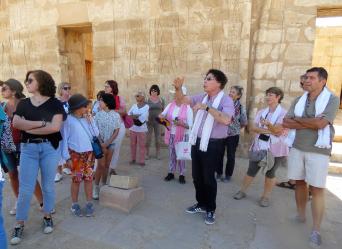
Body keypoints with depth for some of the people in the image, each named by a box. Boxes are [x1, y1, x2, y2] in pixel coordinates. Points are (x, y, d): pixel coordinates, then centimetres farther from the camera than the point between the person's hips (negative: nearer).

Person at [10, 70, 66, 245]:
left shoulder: (54, 103, -2)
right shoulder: (23, 103, 9)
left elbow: (55, 126, -14)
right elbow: (16, 123, -7)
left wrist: (29, 128, -8)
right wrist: (42, 123, -14)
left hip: (50, 148, -2)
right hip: (28, 148, 2)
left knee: (48, 185, 10)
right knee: (25, 188, 5)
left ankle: (47, 217, 29)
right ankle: (19, 224, 20)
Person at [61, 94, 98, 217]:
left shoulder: (88, 118, 4)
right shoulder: (68, 120, -10)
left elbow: (96, 134, 2)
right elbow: (64, 139, -8)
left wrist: (90, 121, -7)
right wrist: (67, 157, -10)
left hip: (89, 153, 4)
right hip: (75, 154, -4)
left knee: (89, 178, 9)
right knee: (76, 179, 5)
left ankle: (89, 203, 21)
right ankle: (75, 204, 23)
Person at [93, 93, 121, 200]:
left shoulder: (116, 115, -3)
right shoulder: (98, 114, -3)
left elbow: (116, 131, -3)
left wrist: (107, 143, -12)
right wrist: (101, 144, -11)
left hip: (111, 143, 1)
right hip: (100, 143, -1)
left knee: (107, 165, 9)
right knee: (101, 165, -6)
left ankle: (104, 185, 21)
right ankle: (96, 187, 6)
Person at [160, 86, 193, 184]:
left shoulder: (188, 108, -10)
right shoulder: (170, 105, 2)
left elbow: (190, 125, -11)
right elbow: (162, 115, 9)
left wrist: (181, 124, -29)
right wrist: (161, 116, -14)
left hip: (182, 135, -4)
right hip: (171, 134, 4)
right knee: (171, 155, 13)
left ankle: (182, 175, 18)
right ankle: (171, 173, 26)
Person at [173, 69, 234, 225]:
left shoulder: (226, 100, -12)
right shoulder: (202, 97, 8)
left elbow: (226, 120, -30)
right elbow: (183, 99, 11)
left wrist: (206, 107, -28)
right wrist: (178, 88, -9)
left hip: (213, 144, -6)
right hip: (197, 142, 7)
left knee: (208, 178, 4)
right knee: (197, 176, 16)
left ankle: (210, 210, 25)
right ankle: (201, 204, 37)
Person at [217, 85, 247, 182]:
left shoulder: (241, 107, -7)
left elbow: (244, 123, 3)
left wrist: (235, 128, 9)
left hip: (233, 135, -1)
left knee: (230, 156, 9)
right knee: (219, 154, 8)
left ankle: (228, 175, 26)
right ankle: (219, 173, 27)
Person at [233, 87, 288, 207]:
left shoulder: (283, 113, -6)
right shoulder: (261, 112, 9)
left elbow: (278, 131, -16)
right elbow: (253, 128, -1)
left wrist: (268, 124, -31)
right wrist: (267, 131, -15)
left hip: (275, 149, -3)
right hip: (259, 147, 4)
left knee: (270, 173, 8)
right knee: (251, 171, 7)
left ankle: (266, 196, 23)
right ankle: (242, 191, 23)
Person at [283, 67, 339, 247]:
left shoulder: (332, 100, -5)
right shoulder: (298, 101, 7)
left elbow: (321, 123, -19)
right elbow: (286, 123, -3)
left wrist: (297, 119, -7)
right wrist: (311, 123, -14)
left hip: (318, 151, -4)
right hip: (297, 148, 4)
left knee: (317, 189, -1)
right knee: (299, 183, 14)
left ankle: (316, 230, 11)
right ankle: (300, 216, 31)